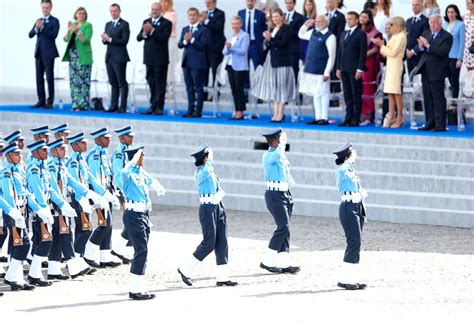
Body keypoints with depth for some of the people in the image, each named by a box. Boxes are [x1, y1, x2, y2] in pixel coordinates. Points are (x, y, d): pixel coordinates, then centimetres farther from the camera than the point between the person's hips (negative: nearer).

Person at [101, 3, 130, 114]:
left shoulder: (124, 24, -5)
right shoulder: (108, 25, 17)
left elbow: (124, 40, -14)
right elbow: (105, 41, 18)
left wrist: (110, 39, -18)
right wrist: (104, 39, -6)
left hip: (119, 57, -7)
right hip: (109, 57, 7)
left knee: (122, 83, -4)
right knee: (113, 83, 9)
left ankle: (122, 107, -4)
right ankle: (114, 106, 11)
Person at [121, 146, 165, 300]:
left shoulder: (142, 173, 11)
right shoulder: (129, 173, -14)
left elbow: (151, 181, 30)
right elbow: (124, 172, -37)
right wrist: (135, 158, -36)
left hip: (144, 215, 9)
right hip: (133, 216, -9)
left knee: (142, 251, 11)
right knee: (141, 250, -13)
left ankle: (138, 287, 17)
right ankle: (135, 289, -11)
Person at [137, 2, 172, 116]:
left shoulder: (166, 23, -4)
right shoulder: (146, 22, 12)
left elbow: (164, 38, -17)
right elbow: (138, 38, 6)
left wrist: (152, 31, -24)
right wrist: (144, 33, -16)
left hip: (160, 58, -5)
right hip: (149, 57, 5)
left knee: (160, 84, -4)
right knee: (151, 83, 10)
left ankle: (159, 107, -3)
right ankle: (153, 106, 16)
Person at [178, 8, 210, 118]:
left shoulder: (203, 30, -4)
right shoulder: (185, 29, 15)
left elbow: (202, 45, -13)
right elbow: (179, 45, 8)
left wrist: (192, 40, -22)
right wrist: (185, 41, -12)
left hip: (197, 63, -6)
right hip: (186, 62, 6)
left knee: (198, 88, -3)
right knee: (189, 88, 10)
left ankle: (198, 111, -2)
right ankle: (190, 110, 15)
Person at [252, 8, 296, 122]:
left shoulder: (286, 28, -5)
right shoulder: (273, 29, 15)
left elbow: (283, 43, -16)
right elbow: (268, 45, 14)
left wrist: (270, 39, -23)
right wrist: (267, 40, -8)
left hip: (282, 61, -7)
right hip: (272, 61, 7)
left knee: (281, 86, -7)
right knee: (274, 87, 7)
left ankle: (280, 113, -6)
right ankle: (276, 112, 10)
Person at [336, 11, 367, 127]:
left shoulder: (361, 34, -3)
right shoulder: (343, 34, 18)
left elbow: (363, 53, -9)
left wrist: (359, 69, -15)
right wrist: (339, 68, 12)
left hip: (354, 70, -6)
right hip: (344, 70, 6)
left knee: (356, 95, -3)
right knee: (347, 95, 7)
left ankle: (356, 119, -1)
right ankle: (348, 117, 9)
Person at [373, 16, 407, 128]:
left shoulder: (401, 36, -8)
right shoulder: (394, 36, 18)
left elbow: (393, 52, -14)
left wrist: (382, 46, -8)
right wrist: (381, 45, 7)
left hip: (396, 66, -9)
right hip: (390, 66, 9)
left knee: (397, 93, -8)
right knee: (390, 93, 6)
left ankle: (399, 118, -5)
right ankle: (391, 117, 7)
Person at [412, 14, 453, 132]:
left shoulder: (446, 37, -7)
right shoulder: (426, 34, 13)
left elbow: (443, 51, -20)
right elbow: (417, 50, 9)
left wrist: (428, 46, -24)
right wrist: (420, 47, -14)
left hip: (437, 72, -7)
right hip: (425, 71, 7)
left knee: (438, 99, -4)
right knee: (427, 98, 11)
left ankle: (440, 125, -1)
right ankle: (430, 123, 18)